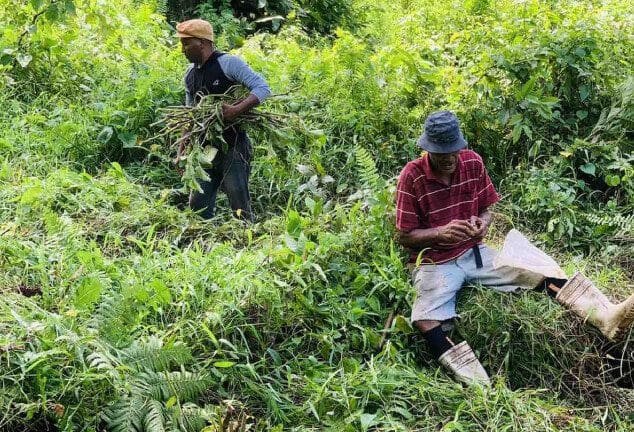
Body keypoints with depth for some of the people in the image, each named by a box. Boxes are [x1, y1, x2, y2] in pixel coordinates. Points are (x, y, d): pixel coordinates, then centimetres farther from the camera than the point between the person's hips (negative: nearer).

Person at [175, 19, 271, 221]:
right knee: (198, 206, 6)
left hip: (232, 147, -7)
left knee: (240, 207, -6)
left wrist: (237, 109, -32)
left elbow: (263, 88, -17)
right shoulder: (190, 75, 12)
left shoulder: (229, 63, -10)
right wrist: (181, 151, 15)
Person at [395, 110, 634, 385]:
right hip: (433, 262, -4)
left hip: (473, 252, 4)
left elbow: (485, 210, 10)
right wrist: (442, 232, -26)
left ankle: (605, 315, -33)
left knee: (537, 271, -18)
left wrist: (483, 223, -15)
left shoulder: (473, 162, -2)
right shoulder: (412, 176, -13)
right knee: (426, 323, -33)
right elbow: (404, 236, -9)